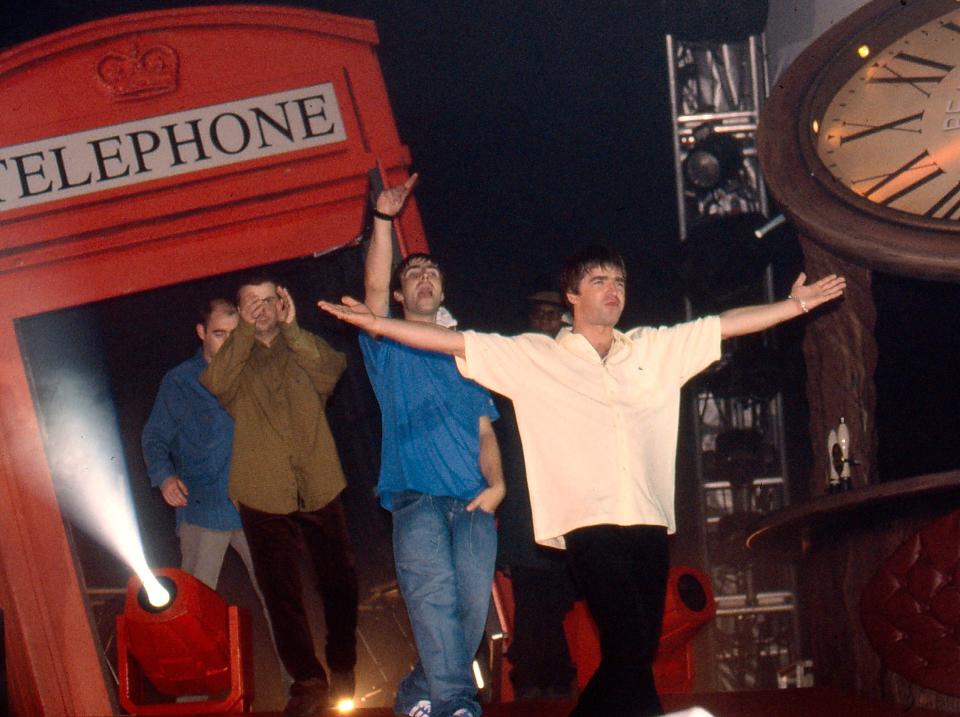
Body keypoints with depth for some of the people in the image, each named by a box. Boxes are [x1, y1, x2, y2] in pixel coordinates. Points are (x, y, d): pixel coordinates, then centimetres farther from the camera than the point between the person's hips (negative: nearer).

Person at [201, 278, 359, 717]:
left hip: (319, 490, 1)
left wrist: (292, 330, -17)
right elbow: (215, 384, -14)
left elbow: (331, 372, -11)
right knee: (281, 593, -1)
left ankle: (343, 670, 27)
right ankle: (307, 680, 8)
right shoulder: (233, 357, 9)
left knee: (339, 581, 9)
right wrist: (245, 331, -17)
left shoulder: (306, 349, 11)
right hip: (263, 497, -1)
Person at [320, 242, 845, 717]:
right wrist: (376, 324, -2)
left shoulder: (655, 349, 18)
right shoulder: (534, 357, 9)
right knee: (628, 645, -15)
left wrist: (796, 304, 14)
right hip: (589, 522, -4)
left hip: (649, 521, 4)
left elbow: (728, 324, 19)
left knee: (638, 652, 3)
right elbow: (453, 343, 5)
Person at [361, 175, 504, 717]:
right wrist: (384, 220, -11)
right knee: (433, 595, -21)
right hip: (416, 495, -3)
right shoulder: (389, 348, 16)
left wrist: (496, 482, -1)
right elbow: (374, 287, -1)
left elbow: (485, 430, 17)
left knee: (474, 601, -8)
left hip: (473, 501, 3)